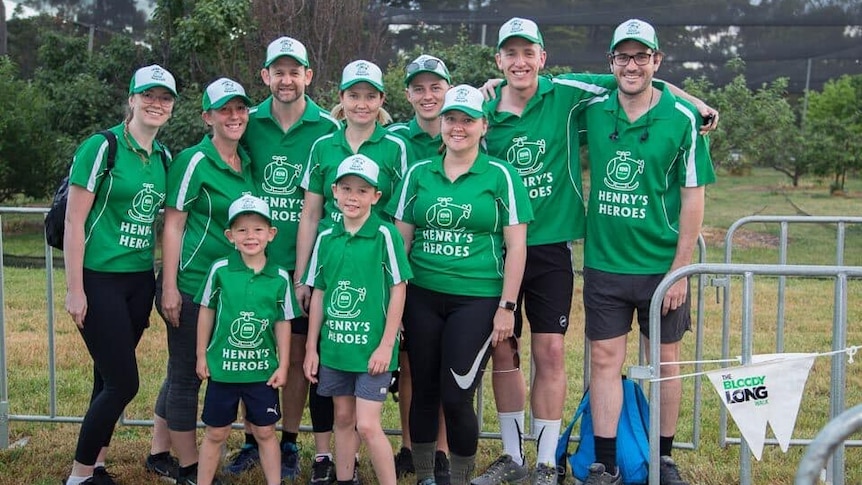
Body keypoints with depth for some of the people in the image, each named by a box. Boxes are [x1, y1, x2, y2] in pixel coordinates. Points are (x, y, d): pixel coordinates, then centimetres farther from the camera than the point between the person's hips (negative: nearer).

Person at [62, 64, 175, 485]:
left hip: (140, 280, 6)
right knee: (123, 382, -6)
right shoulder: (101, 147, -10)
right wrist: (74, 290, -13)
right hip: (99, 280, -6)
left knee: (109, 378, 12)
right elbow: (74, 221, -11)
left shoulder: (164, 157, 9)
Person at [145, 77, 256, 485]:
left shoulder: (246, 163, 10)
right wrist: (170, 287, -16)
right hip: (191, 285, -7)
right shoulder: (194, 161, -12)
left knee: (183, 373, 17)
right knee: (186, 375, 3)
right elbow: (172, 225, -13)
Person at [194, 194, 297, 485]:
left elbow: (283, 323, 2)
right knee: (216, 434, 11)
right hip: (222, 366, 0)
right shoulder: (220, 270, -7)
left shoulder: (280, 278, -5)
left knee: (265, 433, 11)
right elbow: (206, 311, 2)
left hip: (263, 370, 0)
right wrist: (201, 355, 3)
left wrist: (283, 366, 1)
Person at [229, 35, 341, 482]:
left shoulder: (327, 129, -2)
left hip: (303, 261, -1)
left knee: (297, 354, 6)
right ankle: (253, 441, 22)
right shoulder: (250, 123, 2)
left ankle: (289, 444, 20)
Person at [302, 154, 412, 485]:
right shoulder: (326, 238, 5)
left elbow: (398, 291, -8)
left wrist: (386, 345, -12)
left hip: (372, 346, -5)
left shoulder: (385, 235, -8)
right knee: (343, 418, 15)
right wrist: (311, 347, 9)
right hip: (334, 345, 5)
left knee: (367, 424, -7)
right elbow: (318, 294, 10)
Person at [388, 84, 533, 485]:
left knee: (456, 397, -5)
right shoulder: (418, 174, 7)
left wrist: (506, 307, -6)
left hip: (476, 299, -3)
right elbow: (400, 238, 10)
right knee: (423, 392, 9)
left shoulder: (500, 176, -1)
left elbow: (516, 246, -2)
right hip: (421, 297, 3)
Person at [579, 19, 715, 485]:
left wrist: (680, 269, -9)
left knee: (665, 361, 10)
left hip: (662, 266, -1)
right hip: (603, 266, 2)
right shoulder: (593, 111, 0)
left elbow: (693, 197, -6)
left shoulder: (683, 119, -7)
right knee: (605, 361, 4)